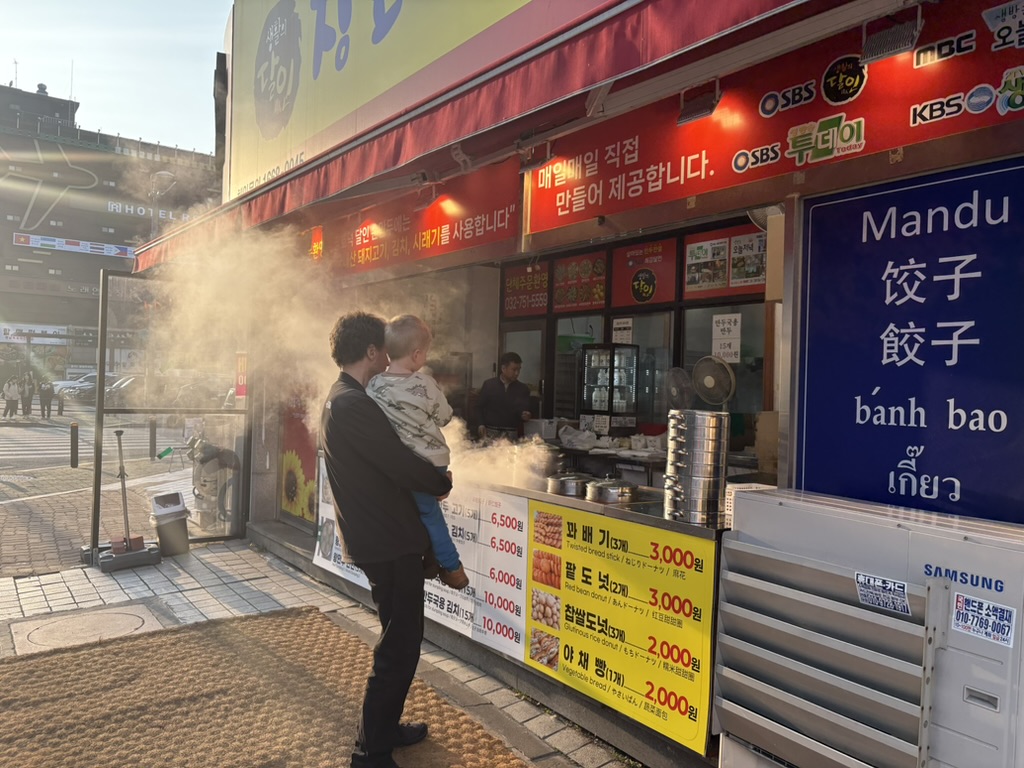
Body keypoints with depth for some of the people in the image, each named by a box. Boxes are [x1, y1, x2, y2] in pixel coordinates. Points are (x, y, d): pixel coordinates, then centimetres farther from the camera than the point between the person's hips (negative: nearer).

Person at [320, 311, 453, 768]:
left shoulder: (339, 400, 12)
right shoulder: (354, 405, -22)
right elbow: (402, 464, -22)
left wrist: (427, 478, 10)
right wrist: (443, 483, -5)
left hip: (376, 537, 11)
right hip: (388, 542, -11)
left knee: (400, 640, 22)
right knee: (398, 648, 2)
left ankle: (385, 727, 37)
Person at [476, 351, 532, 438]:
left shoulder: (523, 389, 6)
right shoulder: (489, 385, 3)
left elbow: (524, 410, 3)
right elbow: (479, 407, 8)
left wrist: (525, 415, -19)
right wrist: (481, 424, -4)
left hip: (511, 433, 1)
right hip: (491, 432, -1)